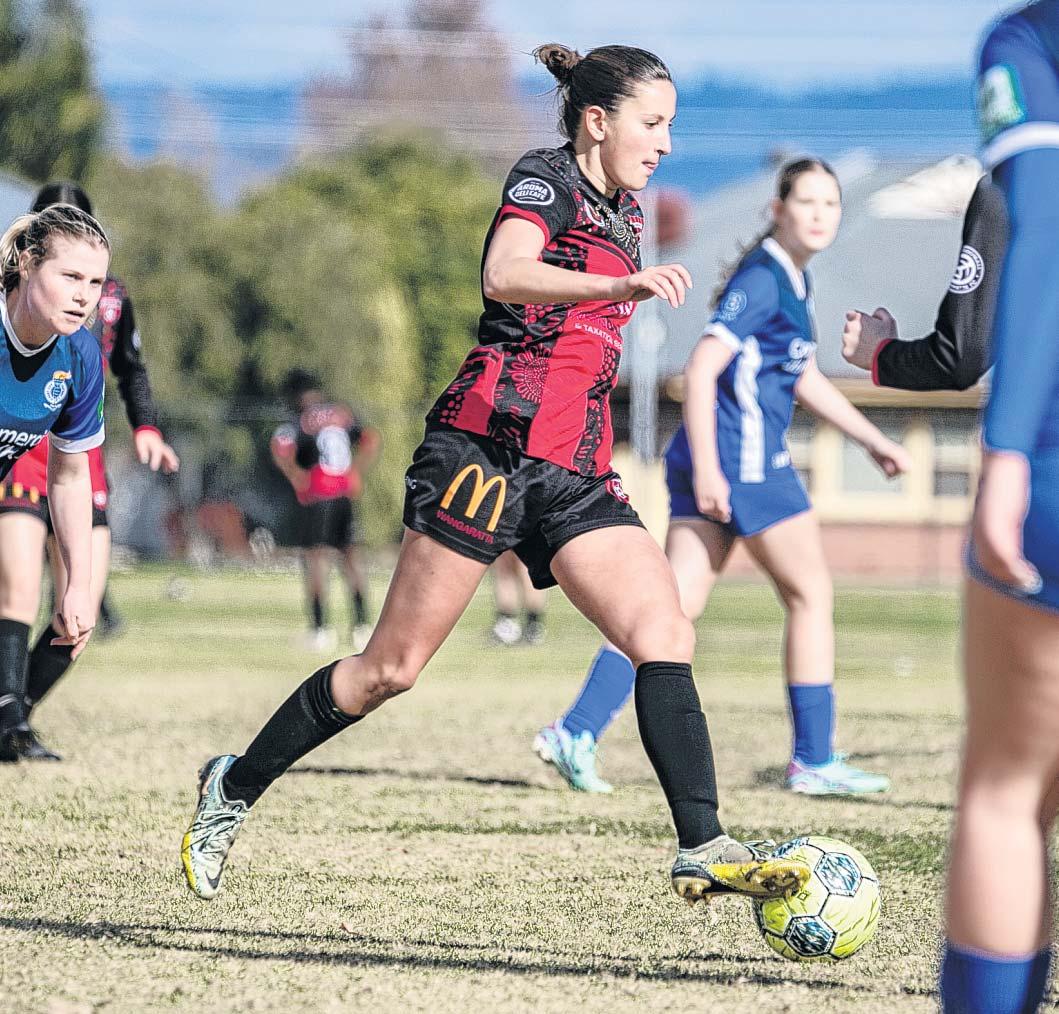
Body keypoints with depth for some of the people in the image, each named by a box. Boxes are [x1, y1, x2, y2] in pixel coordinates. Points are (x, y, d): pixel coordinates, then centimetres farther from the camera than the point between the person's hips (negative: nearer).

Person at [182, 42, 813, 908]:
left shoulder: (626, 211, 21)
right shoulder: (546, 178, -4)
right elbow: (505, 276, -27)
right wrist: (625, 285, -39)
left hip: (574, 474, 8)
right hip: (493, 441, -8)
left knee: (666, 634, -13)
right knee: (393, 668, -4)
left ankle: (702, 848, -20)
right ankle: (236, 787, 13)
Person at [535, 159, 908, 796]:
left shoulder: (794, 282, 18)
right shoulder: (761, 280, -13)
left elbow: (806, 380, 29)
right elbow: (701, 369, -20)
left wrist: (874, 441, 29)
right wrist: (707, 470, -24)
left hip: (716, 464, 9)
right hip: (743, 459, -9)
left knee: (677, 604, 4)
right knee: (812, 594, 1)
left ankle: (577, 732, -3)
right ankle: (815, 761, 7)